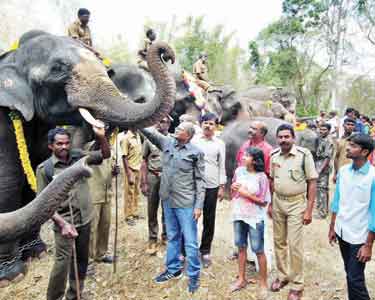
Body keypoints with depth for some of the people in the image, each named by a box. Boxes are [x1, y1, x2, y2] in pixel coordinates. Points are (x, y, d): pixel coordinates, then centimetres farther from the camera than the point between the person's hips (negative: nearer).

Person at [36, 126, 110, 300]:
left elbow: (105, 155, 2)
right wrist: (62, 223, -18)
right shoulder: (45, 168, -9)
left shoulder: (78, 157, 0)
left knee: (82, 259, 15)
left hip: (84, 219, 4)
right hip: (64, 222, -4)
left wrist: (101, 136, -17)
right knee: (62, 262, -9)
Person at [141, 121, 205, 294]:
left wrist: (199, 205, -12)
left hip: (186, 204, -5)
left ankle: (193, 276, 20)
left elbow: (200, 181, -9)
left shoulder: (196, 153, -10)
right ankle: (173, 269, 35)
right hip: (168, 201, 5)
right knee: (172, 237, 19)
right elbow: (149, 132, 3)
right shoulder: (167, 143, 3)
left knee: (190, 241, 3)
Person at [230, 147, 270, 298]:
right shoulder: (239, 171, -1)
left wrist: (247, 194, -19)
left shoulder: (261, 177, -15)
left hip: (255, 218, -5)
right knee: (241, 247, 17)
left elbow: (264, 202, -11)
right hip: (239, 215, 5)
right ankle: (241, 279, 33)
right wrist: (233, 188, -9)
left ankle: (263, 283, 23)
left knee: (258, 250, 6)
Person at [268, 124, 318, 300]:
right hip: (277, 202, 5)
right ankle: (282, 276, 33)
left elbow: (312, 182, -10)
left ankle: (297, 285, 18)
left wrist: (309, 210, -12)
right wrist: (270, 203, 10)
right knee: (279, 242, 14)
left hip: (296, 203, -5)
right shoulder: (274, 155, 0)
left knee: (295, 245, 1)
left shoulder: (304, 154, -14)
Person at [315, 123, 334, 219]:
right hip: (317, 167, 8)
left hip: (323, 169, -8)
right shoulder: (319, 139, 9)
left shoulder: (329, 141, -13)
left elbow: (327, 158, -16)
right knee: (318, 188, 17)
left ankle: (322, 211, 1)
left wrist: (320, 170, -18)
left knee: (322, 189, -5)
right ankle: (319, 205, 32)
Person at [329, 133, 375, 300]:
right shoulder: (343, 171, -1)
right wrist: (332, 228, 11)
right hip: (342, 232, 5)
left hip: (359, 236, -5)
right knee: (350, 273, 18)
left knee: (355, 279, 2)